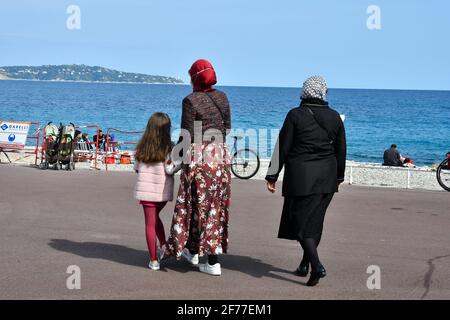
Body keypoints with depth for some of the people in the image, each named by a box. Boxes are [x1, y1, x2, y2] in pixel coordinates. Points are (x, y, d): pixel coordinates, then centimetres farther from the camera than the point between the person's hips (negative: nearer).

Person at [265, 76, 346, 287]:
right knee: (315, 221, 14)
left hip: (300, 176, -4)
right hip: (327, 176, 5)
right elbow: (341, 150, 11)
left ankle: (317, 265, -16)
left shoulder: (295, 115, -7)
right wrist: (338, 177, 23)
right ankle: (304, 265, 23)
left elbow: (282, 148, -7)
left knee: (301, 221, -1)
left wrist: (272, 176, -1)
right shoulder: (334, 117, 5)